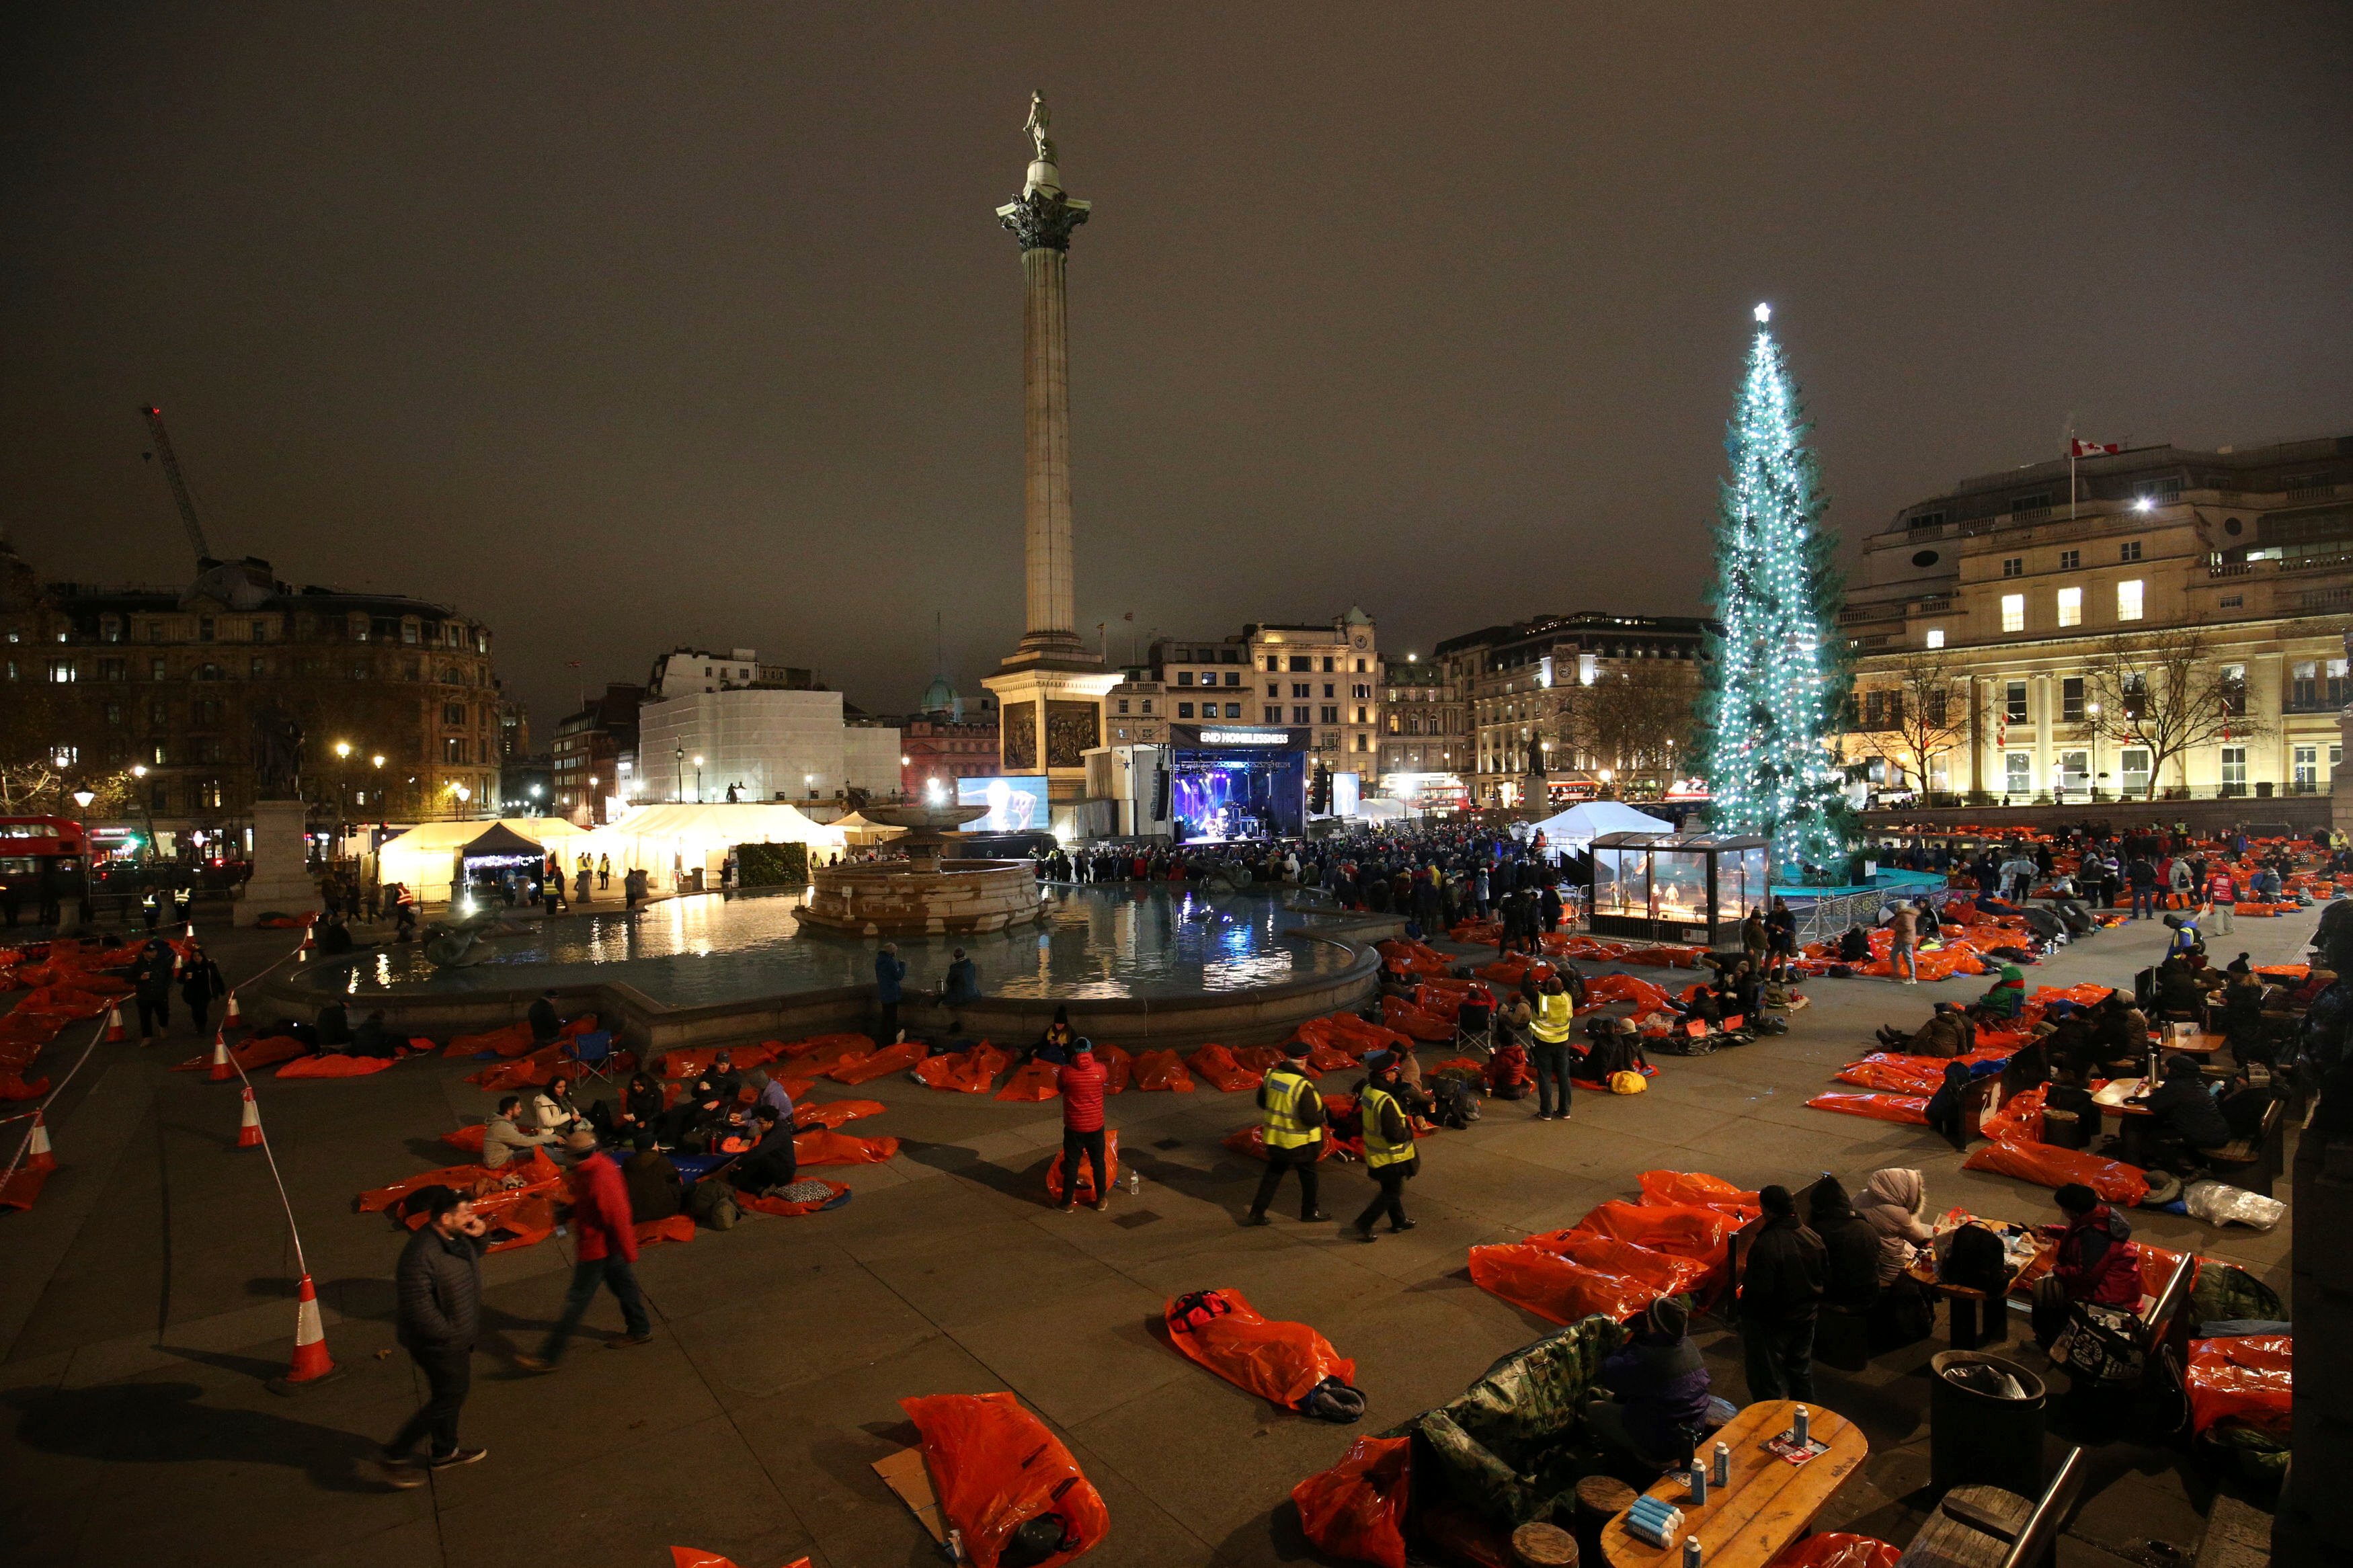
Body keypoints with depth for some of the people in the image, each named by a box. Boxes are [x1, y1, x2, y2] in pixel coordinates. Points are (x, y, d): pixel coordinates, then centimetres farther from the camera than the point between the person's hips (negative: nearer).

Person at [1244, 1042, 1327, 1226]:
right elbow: (1310, 1118, -26)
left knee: (1272, 1176, 17)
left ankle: (1257, 1213, 16)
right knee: (1308, 1176, 18)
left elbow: (1262, 1102, 7)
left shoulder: (1272, 1075, -7)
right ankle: (1309, 1212, 32)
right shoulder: (1303, 1085, -26)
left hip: (1274, 1138, 5)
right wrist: (1323, 1115, -7)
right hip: (1300, 1142, -5)